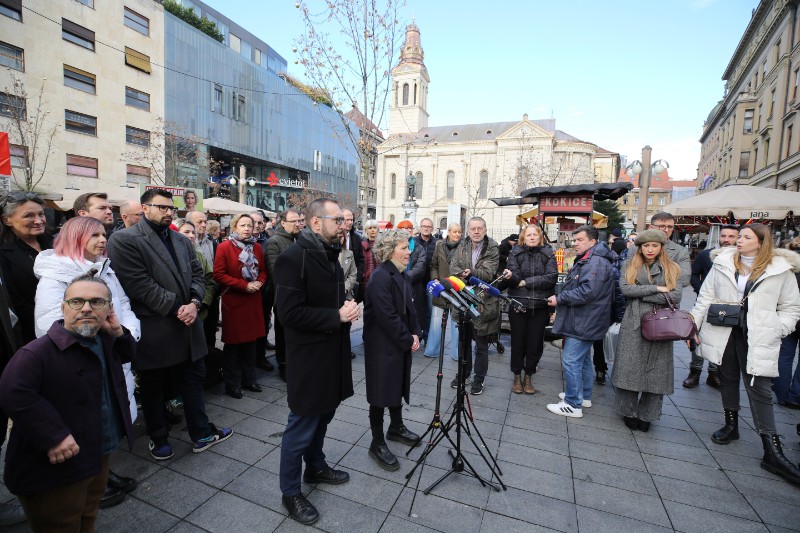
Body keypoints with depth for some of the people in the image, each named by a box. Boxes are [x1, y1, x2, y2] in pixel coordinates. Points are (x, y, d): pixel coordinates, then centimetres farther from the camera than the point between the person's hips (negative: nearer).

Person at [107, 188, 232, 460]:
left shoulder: (182, 241, 11)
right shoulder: (125, 240, -10)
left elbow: (197, 274, 7)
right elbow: (140, 285, -18)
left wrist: (194, 303, -11)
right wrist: (176, 309, -17)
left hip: (187, 326, 6)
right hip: (154, 330, -6)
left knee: (193, 380, 14)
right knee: (154, 388, 14)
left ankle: (201, 434, 29)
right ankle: (158, 438, 34)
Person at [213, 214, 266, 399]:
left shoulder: (256, 247, 9)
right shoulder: (224, 247, -7)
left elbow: (263, 270, 14)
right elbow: (218, 274, -12)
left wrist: (259, 282, -8)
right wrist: (244, 285, -17)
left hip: (253, 301, 5)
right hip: (233, 302, -5)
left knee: (251, 340, 12)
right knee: (233, 342, 4)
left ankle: (249, 379, 26)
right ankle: (232, 383, 19)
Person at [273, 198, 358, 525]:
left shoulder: (330, 256, 9)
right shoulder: (293, 258, -19)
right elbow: (289, 313, -24)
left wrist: (348, 309, 0)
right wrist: (337, 316, -22)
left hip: (332, 353, 8)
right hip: (309, 358, -8)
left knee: (323, 417, 23)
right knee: (301, 427, 8)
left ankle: (315, 467, 45)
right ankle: (290, 493, 29)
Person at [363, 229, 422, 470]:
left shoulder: (401, 275, 7)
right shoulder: (380, 277, -21)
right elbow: (387, 317, -24)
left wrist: (415, 333, 0)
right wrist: (408, 340, -16)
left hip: (401, 343, 9)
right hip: (383, 346, -9)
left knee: (397, 386, 22)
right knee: (381, 392, 4)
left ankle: (396, 427, 43)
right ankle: (377, 444, 21)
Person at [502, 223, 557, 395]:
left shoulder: (548, 254, 2)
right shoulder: (516, 252, 1)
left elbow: (551, 278, -10)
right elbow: (515, 277, -11)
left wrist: (526, 282, -14)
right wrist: (511, 276, -34)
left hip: (539, 306, 1)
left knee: (535, 344, 9)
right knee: (518, 343, 8)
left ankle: (528, 377, 28)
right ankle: (517, 377, 27)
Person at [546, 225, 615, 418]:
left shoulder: (597, 262, -18)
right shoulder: (584, 260, 17)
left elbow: (587, 291, -28)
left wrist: (560, 299, -20)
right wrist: (560, 299, 10)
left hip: (584, 323, -11)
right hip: (582, 321, 11)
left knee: (571, 361, -7)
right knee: (583, 359, 20)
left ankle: (573, 405, 3)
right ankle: (584, 396, 34)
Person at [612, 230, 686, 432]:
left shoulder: (673, 269, 8)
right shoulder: (629, 267, 8)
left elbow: (676, 296, -7)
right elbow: (625, 289, -10)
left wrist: (641, 294, -10)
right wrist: (657, 288, -11)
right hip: (633, 325, 0)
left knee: (655, 371, 6)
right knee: (629, 369, 1)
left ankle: (646, 415, 22)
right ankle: (629, 412, 18)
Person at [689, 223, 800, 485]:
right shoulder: (723, 263, 3)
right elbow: (705, 297, 5)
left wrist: (777, 330, -8)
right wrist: (694, 324, 2)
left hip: (757, 338, -2)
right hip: (722, 332, 2)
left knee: (760, 389, -2)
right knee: (727, 379, 14)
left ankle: (772, 451, 5)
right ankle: (731, 425, 32)